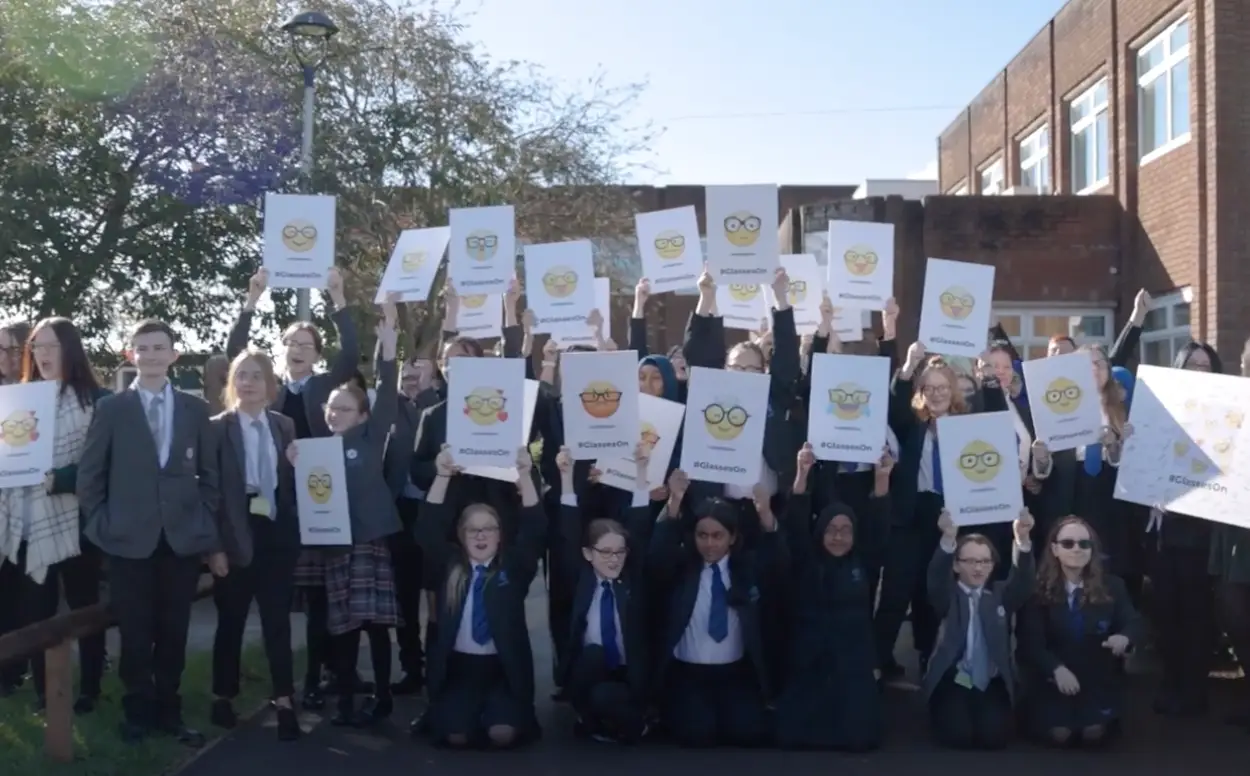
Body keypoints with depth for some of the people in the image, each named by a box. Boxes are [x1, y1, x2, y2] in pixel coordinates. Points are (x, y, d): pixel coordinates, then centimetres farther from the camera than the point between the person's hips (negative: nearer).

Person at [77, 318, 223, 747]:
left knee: (174, 633, 8)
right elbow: (89, 475, 4)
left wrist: (213, 538, 4)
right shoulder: (110, 408, 3)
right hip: (130, 539, -1)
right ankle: (139, 713, 21)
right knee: (136, 635, 5)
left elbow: (209, 476, 8)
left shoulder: (195, 409, 7)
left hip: (184, 538, 1)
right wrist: (102, 526, -3)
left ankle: (168, 712, 22)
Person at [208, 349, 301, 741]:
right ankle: (223, 697, 27)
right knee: (231, 621, 11)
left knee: (278, 620, 6)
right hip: (235, 536, -3)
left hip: (277, 535, 3)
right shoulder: (216, 428, -4)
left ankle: (284, 702, 11)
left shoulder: (285, 426, 8)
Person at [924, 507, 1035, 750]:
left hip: (993, 683, 2)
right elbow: (936, 577, -22)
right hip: (953, 681, -2)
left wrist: (1023, 539, -35)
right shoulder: (947, 596, -1)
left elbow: (1023, 580, -13)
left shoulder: (1001, 594, 7)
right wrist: (948, 539, -44)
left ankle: (985, 711, 15)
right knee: (957, 736, -21)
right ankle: (955, 711, 13)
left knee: (994, 737, -18)